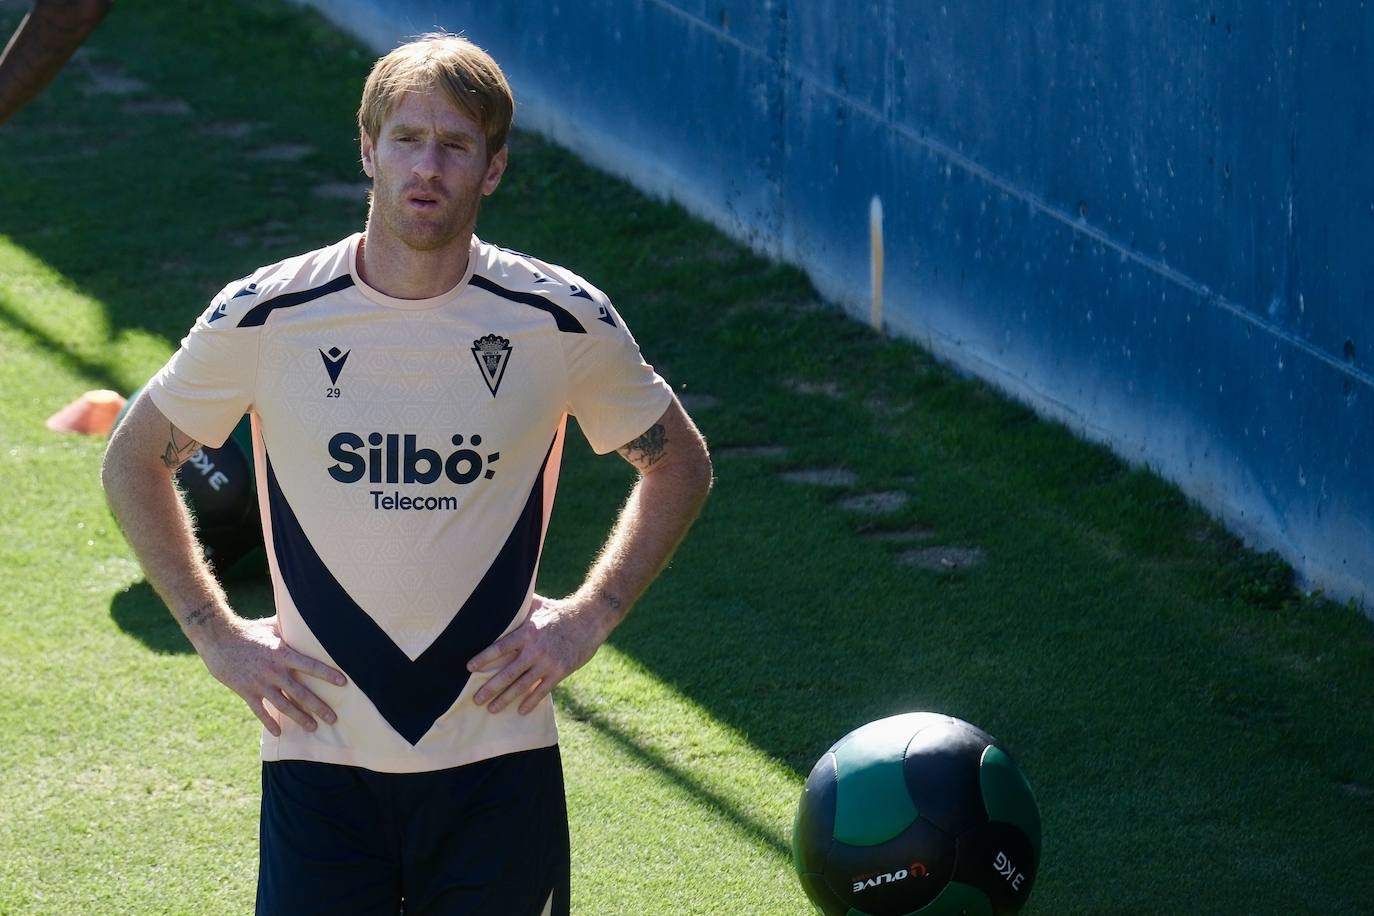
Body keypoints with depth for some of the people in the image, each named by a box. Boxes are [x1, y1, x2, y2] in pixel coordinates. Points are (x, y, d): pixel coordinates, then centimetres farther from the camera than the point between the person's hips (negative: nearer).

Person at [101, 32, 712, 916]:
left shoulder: (563, 321, -4)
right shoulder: (264, 317, -5)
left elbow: (681, 465, 13)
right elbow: (134, 461, 10)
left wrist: (589, 618, 3)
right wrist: (216, 634, 3)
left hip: (497, 752, 1)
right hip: (320, 752, -1)